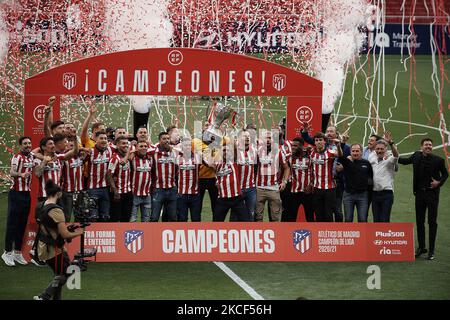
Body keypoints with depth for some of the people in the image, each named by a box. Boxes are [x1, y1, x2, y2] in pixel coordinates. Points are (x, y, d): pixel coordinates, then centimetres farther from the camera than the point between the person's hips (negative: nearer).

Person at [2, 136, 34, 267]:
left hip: (27, 194, 7)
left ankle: (17, 252, 18)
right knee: (12, 223, -4)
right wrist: (21, 174, -50)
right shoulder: (17, 157, -12)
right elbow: (12, 172, -29)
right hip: (16, 194, -7)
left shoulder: (31, 157, 9)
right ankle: (7, 252, 1)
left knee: (22, 224, 10)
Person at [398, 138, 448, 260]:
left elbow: (445, 174, 7)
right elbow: (404, 161, 20)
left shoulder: (438, 160, -6)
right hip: (420, 193, 3)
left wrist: (439, 182, -11)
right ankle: (421, 247, 22)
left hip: (432, 193, -3)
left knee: (432, 222, 0)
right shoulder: (416, 156, 3)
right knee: (419, 221, 9)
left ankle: (431, 250, 4)